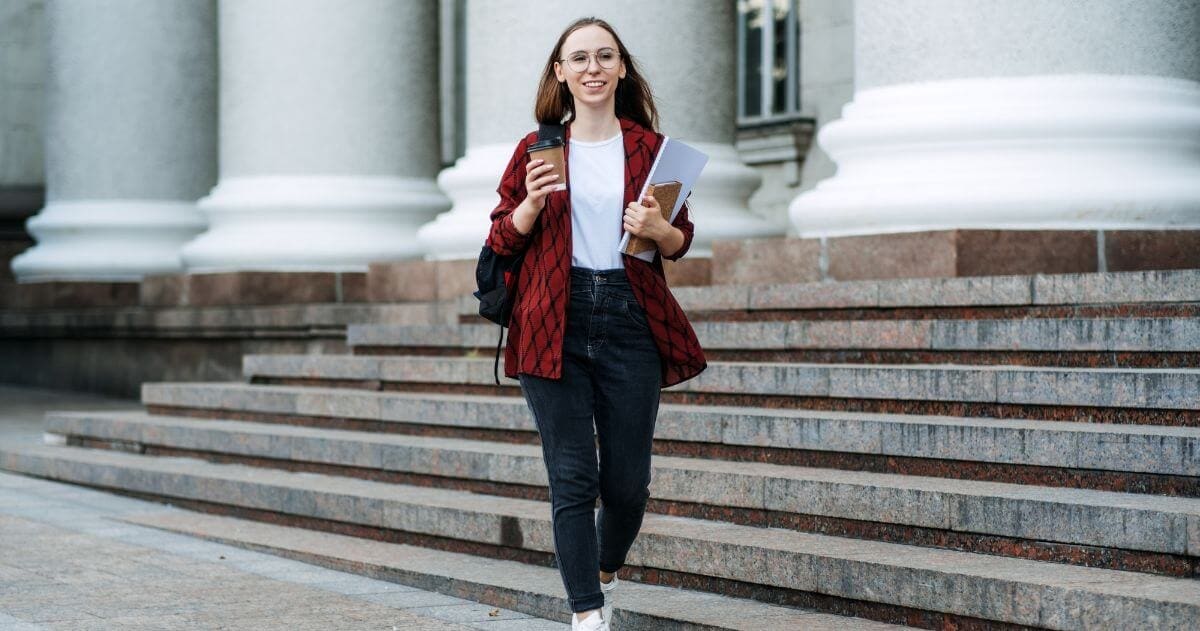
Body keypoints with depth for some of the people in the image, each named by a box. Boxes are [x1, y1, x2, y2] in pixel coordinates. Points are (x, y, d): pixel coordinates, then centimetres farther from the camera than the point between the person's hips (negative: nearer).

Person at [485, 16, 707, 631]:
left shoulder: (650, 147, 7)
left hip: (630, 322, 1)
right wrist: (532, 201, -12)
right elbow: (502, 238, 8)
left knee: (628, 481, 5)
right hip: (554, 325, -1)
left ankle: (604, 577, 34)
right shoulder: (536, 148, 6)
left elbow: (680, 239, 11)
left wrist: (658, 229, -11)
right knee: (573, 478, -3)